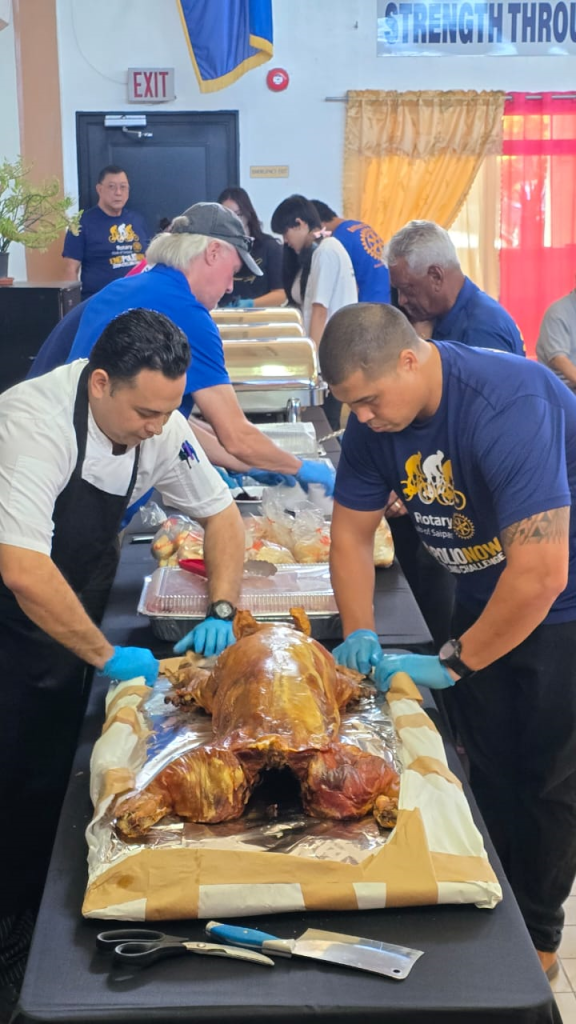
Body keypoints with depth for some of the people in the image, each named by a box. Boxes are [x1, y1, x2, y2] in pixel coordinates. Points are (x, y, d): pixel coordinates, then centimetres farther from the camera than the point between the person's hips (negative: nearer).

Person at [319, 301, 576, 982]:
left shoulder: (508, 407, -35)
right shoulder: (374, 416, -11)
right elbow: (351, 529, 1)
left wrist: (452, 664, -26)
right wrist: (359, 635, -11)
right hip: (484, 599, 6)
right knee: (487, 773, 11)